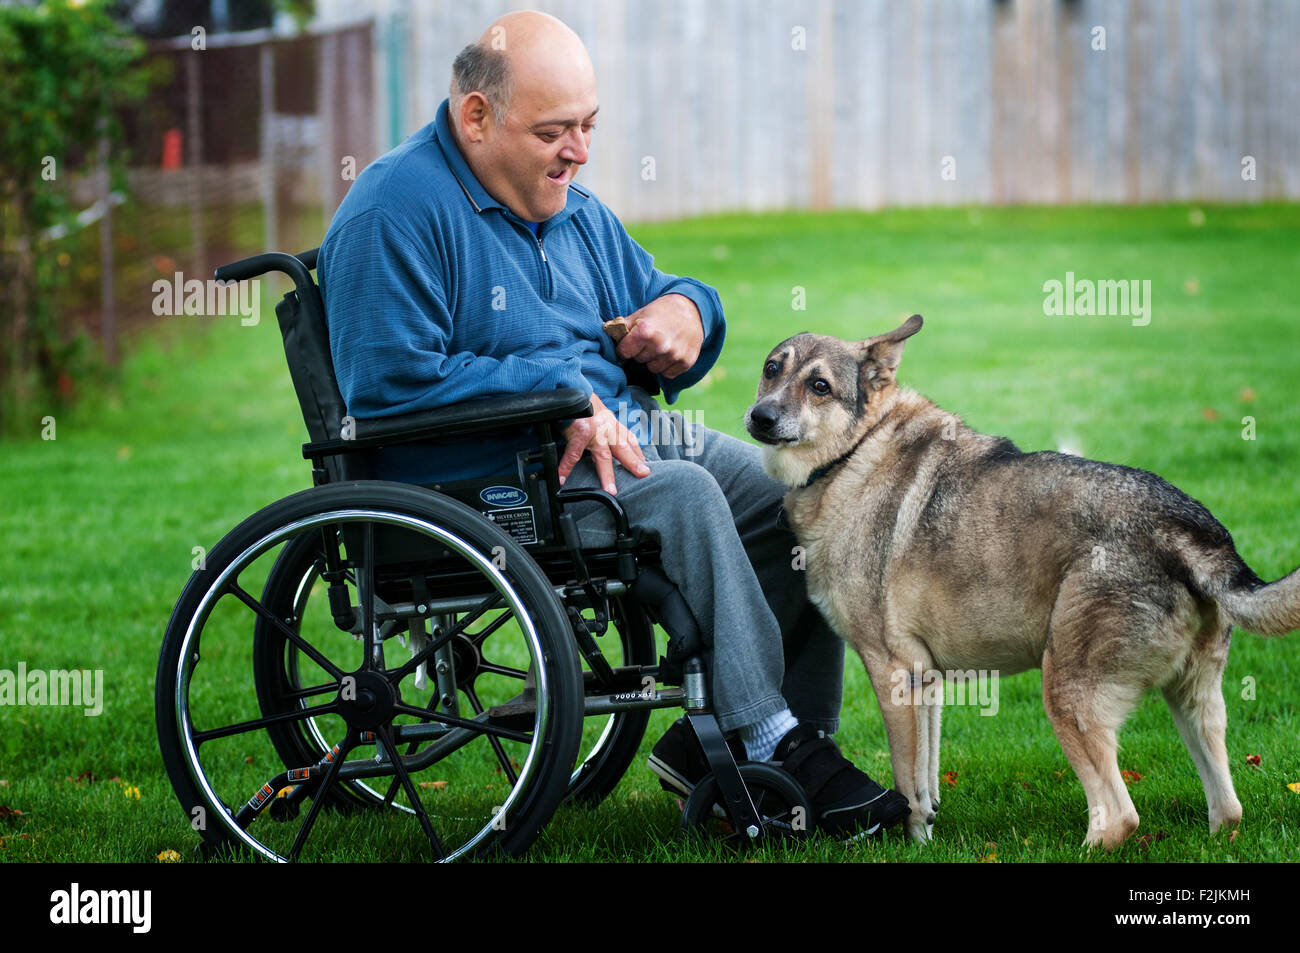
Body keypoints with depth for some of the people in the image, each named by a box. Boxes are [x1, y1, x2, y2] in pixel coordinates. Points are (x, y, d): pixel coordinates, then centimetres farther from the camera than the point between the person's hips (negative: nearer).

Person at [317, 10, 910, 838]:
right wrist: (557, 392, -22)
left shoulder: (574, 211, 16)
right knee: (683, 495, -31)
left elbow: (654, 293, 28)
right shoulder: (397, 212, -12)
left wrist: (688, 310, 1)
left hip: (619, 435, 9)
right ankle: (770, 743, -26)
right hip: (489, 482, -9)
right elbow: (394, 382, -21)